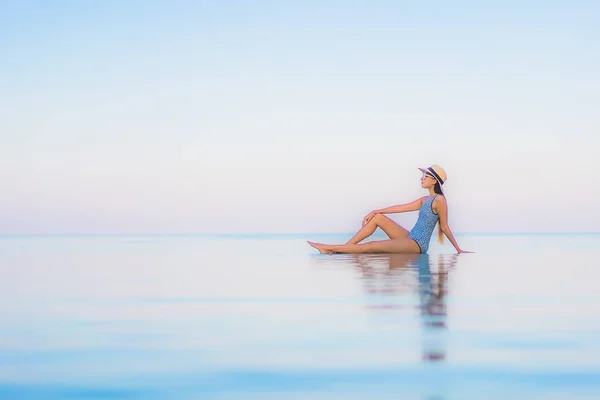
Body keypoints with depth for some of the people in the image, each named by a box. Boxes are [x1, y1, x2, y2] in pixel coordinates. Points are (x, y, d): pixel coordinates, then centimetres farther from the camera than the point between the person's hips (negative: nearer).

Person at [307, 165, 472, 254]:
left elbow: (445, 227, -7)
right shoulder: (425, 200, 16)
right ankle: (341, 248, -1)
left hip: (417, 245, -9)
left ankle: (329, 248, -12)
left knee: (371, 246, -13)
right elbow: (400, 208, 17)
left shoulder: (439, 200, -12)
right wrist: (375, 211, 13)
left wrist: (458, 249, -4)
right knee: (378, 217, 2)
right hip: (410, 239, 9)